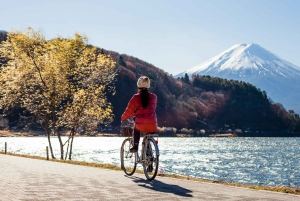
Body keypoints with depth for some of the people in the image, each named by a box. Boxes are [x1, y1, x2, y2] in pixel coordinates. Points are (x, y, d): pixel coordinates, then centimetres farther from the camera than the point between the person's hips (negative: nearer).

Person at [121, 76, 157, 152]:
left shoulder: (135, 97, -2)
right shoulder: (154, 97, 8)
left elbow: (129, 111, 5)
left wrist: (123, 118, 25)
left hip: (140, 125, -2)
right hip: (152, 126, 2)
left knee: (136, 128, 34)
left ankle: (135, 146, 21)